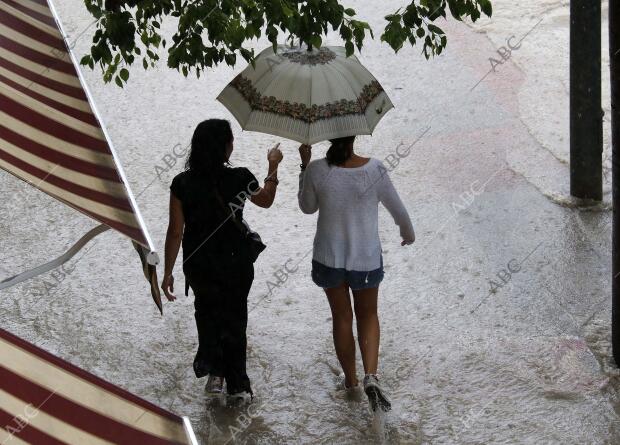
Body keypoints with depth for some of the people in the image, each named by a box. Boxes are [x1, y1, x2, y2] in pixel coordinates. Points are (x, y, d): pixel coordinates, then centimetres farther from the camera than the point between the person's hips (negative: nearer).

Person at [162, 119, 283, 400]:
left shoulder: (182, 183, -15)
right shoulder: (239, 179, -16)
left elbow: (175, 232, -11)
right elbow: (265, 200, 6)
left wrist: (168, 272, -1)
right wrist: (273, 166, 20)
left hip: (198, 266, 1)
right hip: (235, 265, -1)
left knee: (207, 313, 27)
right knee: (234, 319, 19)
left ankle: (214, 371, 22)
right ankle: (238, 385, 29)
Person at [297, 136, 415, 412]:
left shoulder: (316, 171, -18)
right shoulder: (374, 170, -19)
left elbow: (307, 207, 1)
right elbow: (396, 208, -4)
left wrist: (305, 165, 5)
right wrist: (408, 233, 17)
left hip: (328, 258, 1)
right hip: (366, 259, -1)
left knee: (341, 317, 19)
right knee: (368, 315, 19)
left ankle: (350, 381, 31)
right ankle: (371, 375, 0)